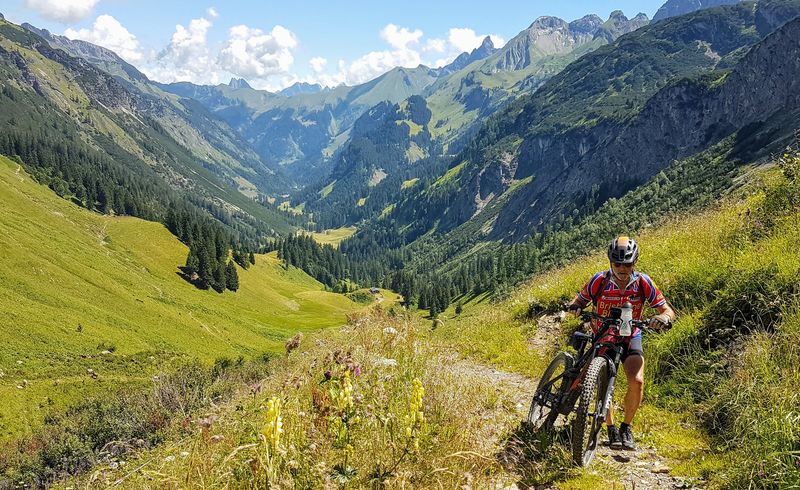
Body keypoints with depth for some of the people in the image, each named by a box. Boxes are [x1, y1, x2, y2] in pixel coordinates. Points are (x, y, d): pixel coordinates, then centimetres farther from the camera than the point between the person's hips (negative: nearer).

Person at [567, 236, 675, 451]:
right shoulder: (599, 280, -18)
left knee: (637, 381, -21)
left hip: (630, 338, 0)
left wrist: (664, 317, -34)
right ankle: (611, 429, 12)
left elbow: (667, 310, -10)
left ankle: (626, 427, 2)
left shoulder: (643, 283, -16)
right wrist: (575, 308, -31)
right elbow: (579, 301, -7)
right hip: (602, 338, 0)